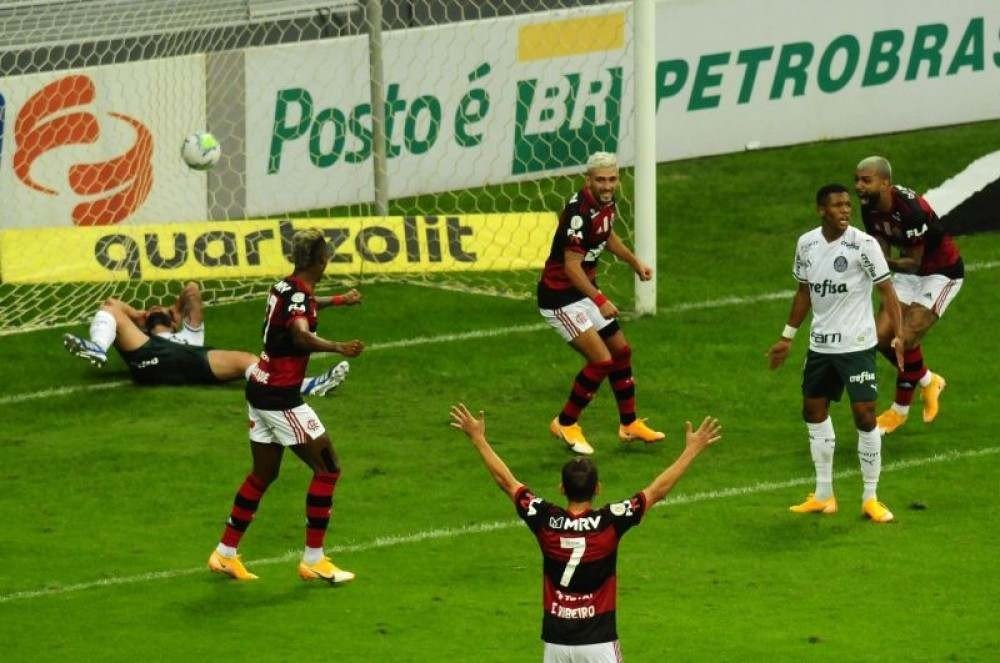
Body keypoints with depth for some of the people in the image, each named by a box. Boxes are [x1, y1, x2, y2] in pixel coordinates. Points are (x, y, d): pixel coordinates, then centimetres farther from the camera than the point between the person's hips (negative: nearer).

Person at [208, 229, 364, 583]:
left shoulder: (285, 286, 9)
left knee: (263, 474, 20)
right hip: (281, 397, -10)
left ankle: (225, 554, 25)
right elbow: (301, 335, -39)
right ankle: (313, 560, 1)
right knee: (327, 469, -2)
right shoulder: (300, 293, -19)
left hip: (260, 390, 10)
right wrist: (337, 347, -58)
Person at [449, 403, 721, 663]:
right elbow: (658, 490, -6)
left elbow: (506, 481, 5)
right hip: (598, 641, -3)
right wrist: (692, 450, 2)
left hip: (556, 640, 3)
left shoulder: (545, 521, -6)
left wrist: (478, 438, 15)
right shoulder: (609, 523, -12)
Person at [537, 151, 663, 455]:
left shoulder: (607, 202, 0)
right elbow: (571, 265, -28)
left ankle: (629, 424, 31)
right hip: (560, 296, -9)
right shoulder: (579, 211, -28)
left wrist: (635, 262, 25)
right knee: (601, 359, -14)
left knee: (621, 351, 15)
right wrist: (599, 301, -31)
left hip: (586, 290, 9)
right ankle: (565, 424, 3)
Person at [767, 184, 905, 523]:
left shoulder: (863, 244, -13)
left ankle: (871, 498, 2)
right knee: (814, 410, 11)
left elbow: (886, 291, -11)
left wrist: (898, 334, -21)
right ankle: (823, 495, 24)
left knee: (865, 415, -9)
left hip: (857, 345, -6)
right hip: (820, 344, 6)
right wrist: (787, 337, 18)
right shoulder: (807, 244, 2)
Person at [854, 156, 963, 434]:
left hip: (942, 273, -8)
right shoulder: (870, 208, -8)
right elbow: (881, 250, 2)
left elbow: (913, 264, -27)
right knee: (882, 337, -3)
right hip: (909, 272, 8)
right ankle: (928, 382, 23)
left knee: (907, 338, -16)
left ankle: (900, 410, 3)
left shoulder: (910, 209, -32)